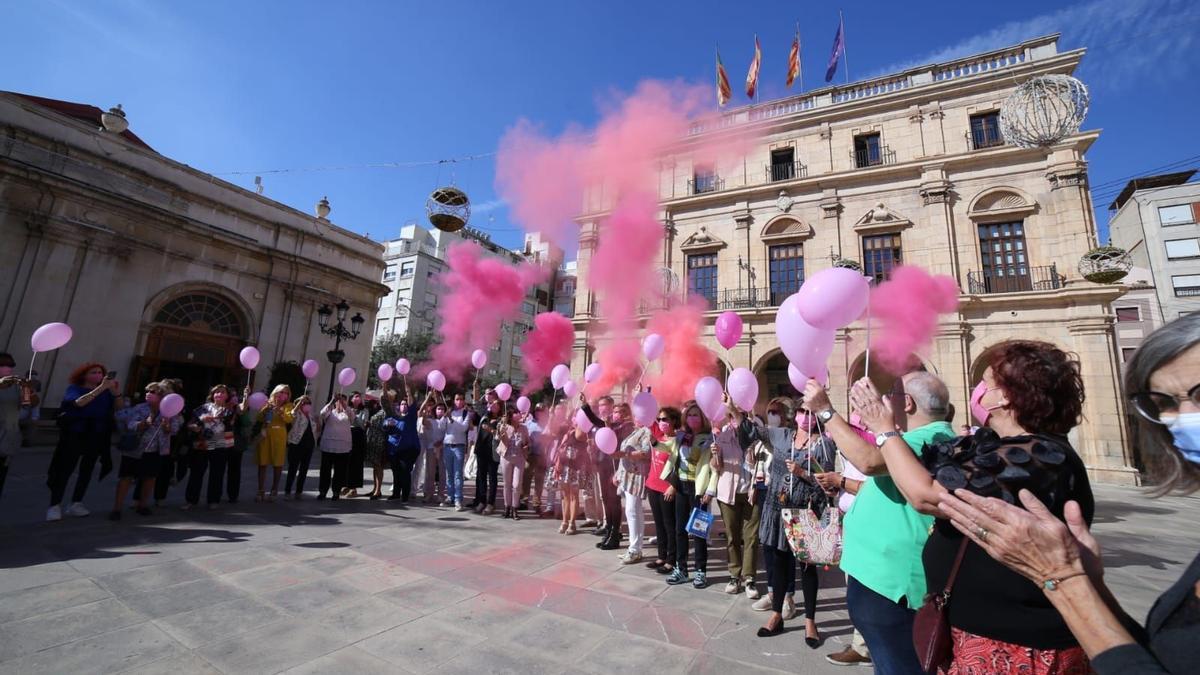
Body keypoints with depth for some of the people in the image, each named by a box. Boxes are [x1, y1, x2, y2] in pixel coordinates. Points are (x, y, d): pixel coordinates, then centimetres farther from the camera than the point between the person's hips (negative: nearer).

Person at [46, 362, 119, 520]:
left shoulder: (106, 391, 6)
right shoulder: (74, 388, -1)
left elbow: (117, 410, -1)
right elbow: (79, 403, -22)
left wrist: (116, 394, -17)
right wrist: (101, 388, -31)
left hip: (97, 436, 3)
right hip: (74, 434, -3)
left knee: (87, 470, 6)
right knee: (66, 469, -6)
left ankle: (75, 503, 13)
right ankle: (54, 505, 2)